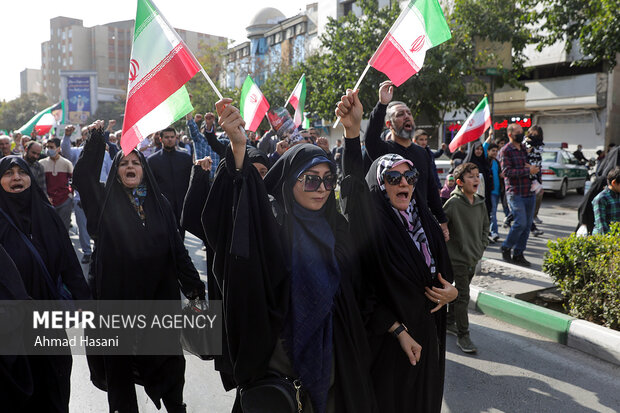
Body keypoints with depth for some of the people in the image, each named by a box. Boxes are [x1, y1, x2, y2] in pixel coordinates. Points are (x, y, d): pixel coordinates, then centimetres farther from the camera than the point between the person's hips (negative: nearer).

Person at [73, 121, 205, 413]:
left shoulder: (159, 204, 5)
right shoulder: (106, 200, 2)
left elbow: (177, 248, 3)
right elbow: (82, 176, -14)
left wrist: (194, 287, 0)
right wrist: (95, 139, -17)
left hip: (159, 293, 2)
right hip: (117, 294, -1)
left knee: (168, 358, 12)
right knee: (120, 361, 12)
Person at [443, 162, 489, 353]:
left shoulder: (480, 202, 5)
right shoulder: (453, 203, -17)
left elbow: (485, 226, 17)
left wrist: (481, 247, 9)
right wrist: (444, 246, -12)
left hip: (474, 259, 7)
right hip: (457, 258, -7)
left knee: (460, 292, 19)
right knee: (463, 297, -4)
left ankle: (450, 322, 37)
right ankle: (463, 336, 6)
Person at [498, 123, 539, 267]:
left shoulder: (525, 149, 18)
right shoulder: (505, 150, -3)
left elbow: (533, 167, 26)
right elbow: (507, 171, -14)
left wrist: (532, 167, 2)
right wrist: (528, 171, -16)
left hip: (529, 192, 7)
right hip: (515, 192, -7)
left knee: (527, 224, 5)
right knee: (520, 222, -14)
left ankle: (518, 254, 14)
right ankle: (506, 247, 8)